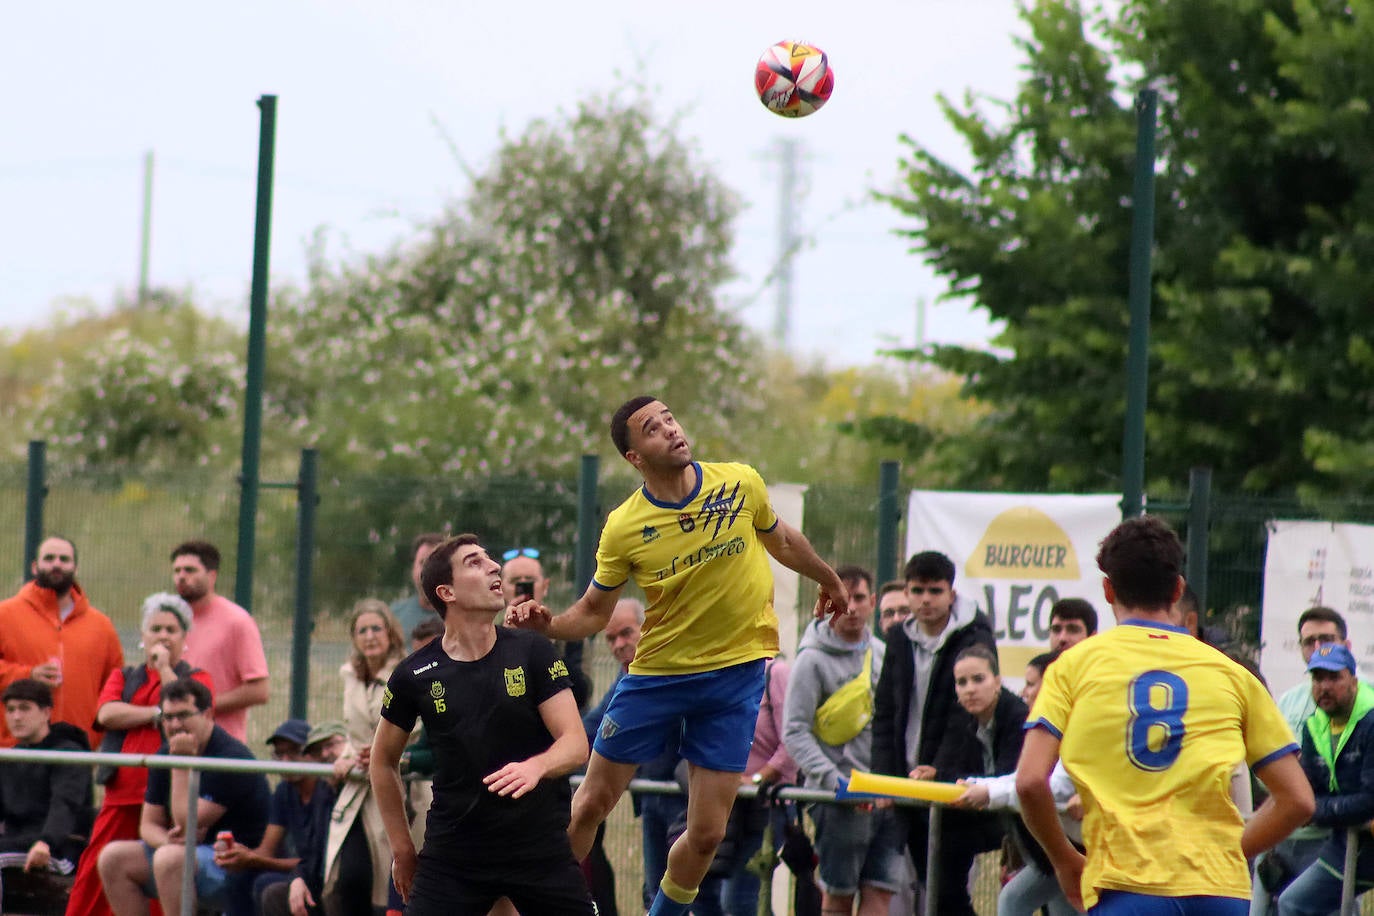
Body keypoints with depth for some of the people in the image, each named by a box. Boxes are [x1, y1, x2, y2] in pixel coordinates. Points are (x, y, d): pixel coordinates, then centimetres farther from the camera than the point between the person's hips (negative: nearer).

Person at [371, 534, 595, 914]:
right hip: (453, 851, 0)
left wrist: (536, 767, -29)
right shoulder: (414, 676, -1)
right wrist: (402, 849, 12)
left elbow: (576, 744, -8)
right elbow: (383, 760, 13)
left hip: (542, 849, 0)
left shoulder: (533, 653, -2)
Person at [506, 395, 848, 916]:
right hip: (656, 674, -1)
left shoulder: (741, 483, -6)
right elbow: (593, 613, 0)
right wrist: (548, 624, -21)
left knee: (706, 834, -2)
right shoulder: (624, 527, -10)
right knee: (590, 805, 3)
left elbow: (781, 540, 16)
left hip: (736, 673, 1)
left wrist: (828, 579, 31)